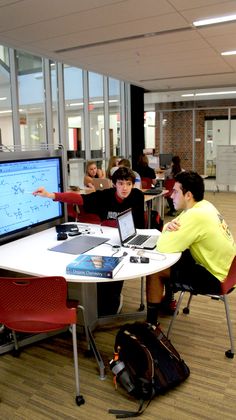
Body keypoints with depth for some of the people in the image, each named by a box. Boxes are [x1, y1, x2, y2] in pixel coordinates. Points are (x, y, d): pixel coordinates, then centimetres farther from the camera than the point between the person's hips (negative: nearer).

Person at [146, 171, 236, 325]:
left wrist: (169, 229, -8)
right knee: (171, 259, 19)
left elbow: (163, 248, -27)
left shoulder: (196, 216, -29)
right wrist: (170, 226, -13)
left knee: (154, 272, -10)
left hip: (218, 279, -9)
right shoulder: (203, 206, 1)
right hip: (223, 268, 9)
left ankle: (151, 323, 7)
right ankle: (168, 301, 35)